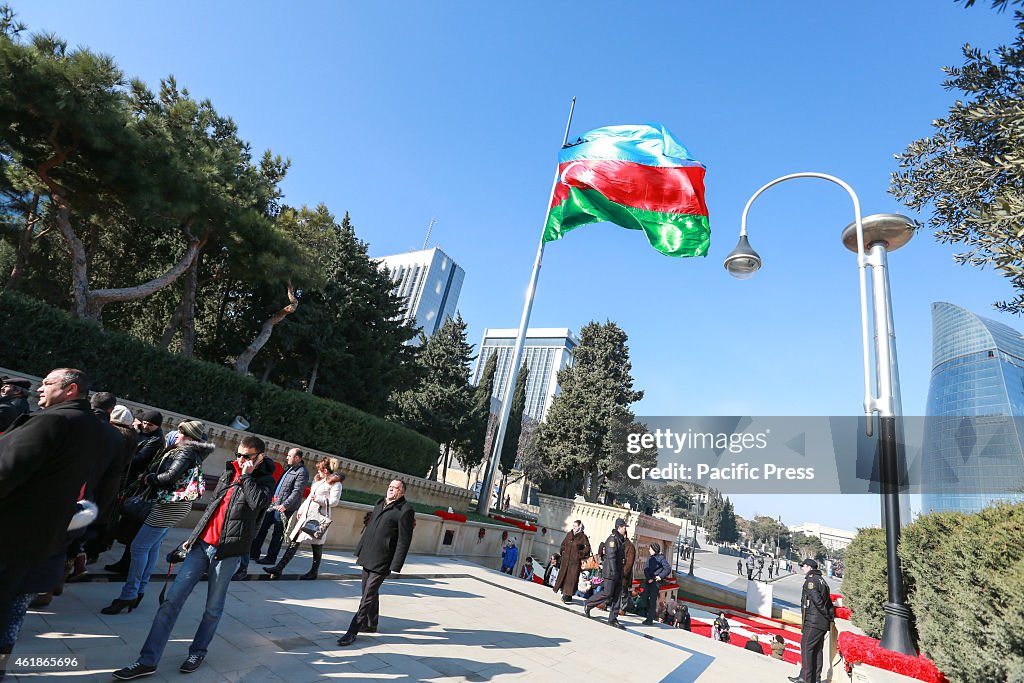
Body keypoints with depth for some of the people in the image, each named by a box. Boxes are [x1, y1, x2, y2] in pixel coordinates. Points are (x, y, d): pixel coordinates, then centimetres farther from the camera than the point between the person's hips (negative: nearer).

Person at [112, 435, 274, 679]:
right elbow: (212, 506, 21)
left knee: (213, 607, 6)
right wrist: (193, 536, 20)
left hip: (227, 551, -5)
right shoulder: (229, 470, 12)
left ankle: (198, 652, 27)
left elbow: (258, 503, -25)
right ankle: (148, 660, 9)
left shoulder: (265, 479, -4)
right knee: (172, 599, 1)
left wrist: (247, 475, -17)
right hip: (201, 544, 5)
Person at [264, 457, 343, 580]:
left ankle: (314, 572, 20)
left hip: (318, 517, -7)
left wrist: (319, 499, -18)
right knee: (294, 541, 3)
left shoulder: (335, 483, -8)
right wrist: (300, 510, 15)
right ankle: (279, 568, 6)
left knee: (317, 544, 5)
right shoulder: (317, 479, 18)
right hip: (305, 515, 7)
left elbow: (334, 501, -13)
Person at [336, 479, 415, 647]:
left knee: (368, 597, -3)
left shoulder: (405, 510, -14)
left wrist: (395, 567, -16)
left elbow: (404, 541, -15)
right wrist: (360, 551, 17)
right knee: (370, 593, 20)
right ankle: (371, 624, 37)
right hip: (368, 557, 8)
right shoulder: (380, 503, 10)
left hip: (382, 561, -8)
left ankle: (352, 632, 8)